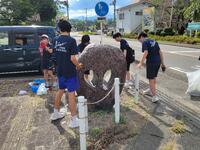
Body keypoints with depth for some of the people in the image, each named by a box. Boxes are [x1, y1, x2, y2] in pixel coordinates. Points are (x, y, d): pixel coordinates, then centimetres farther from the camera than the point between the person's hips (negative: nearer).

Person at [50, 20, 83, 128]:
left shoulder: (56, 40, 3)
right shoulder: (71, 40, -16)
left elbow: (57, 54, 10)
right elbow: (72, 58, -20)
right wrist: (78, 66, -3)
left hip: (60, 70, 6)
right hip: (70, 71, -6)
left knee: (60, 90, 22)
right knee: (71, 94, -1)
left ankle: (55, 113, 36)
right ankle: (73, 120, 7)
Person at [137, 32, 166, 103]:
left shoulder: (145, 42, -4)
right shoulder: (154, 41, 18)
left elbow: (146, 52, -20)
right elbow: (160, 52, 15)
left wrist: (141, 63, -20)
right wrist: (162, 63, 18)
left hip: (151, 62, -7)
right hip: (158, 61, 8)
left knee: (151, 79, 2)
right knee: (154, 77, 22)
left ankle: (154, 96, 5)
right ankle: (151, 90, 42)